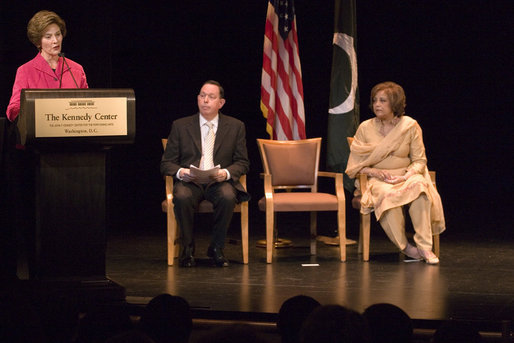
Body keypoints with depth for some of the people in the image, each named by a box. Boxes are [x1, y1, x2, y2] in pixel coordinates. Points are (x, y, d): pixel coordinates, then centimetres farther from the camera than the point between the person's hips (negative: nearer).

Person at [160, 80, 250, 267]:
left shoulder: (235, 126, 11)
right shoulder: (180, 126, 9)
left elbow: (243, 162, 10)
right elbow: (166, 164, 8)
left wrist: (226, 173, -13)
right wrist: (181, 172, -16)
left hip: (219, 182, 0)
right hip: (189, 182, 0)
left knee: (227, 197, -35)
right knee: (182, 197, -35)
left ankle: (216, 248, -14)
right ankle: (187, 249, -15)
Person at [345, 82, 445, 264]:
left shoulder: (410, 126, 3)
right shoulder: (366, 128, 5)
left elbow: (419, 160, 4)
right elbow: (354, 165, 5)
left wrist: (404, 177, -15)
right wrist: (373, 172, -14)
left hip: (405, 176, 0)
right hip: (377, 180, 0)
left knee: (419, 185, -35)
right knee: (387, 194, -37)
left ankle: (424, 245, -34)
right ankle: (404, 246, -23)